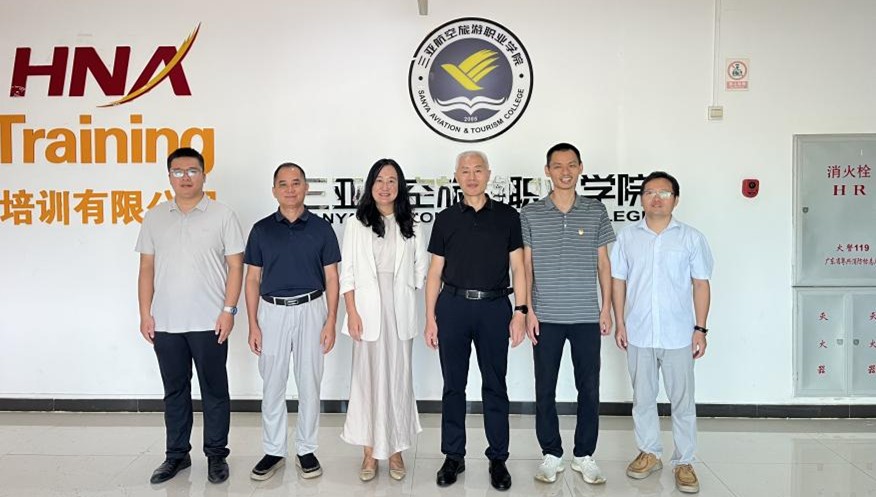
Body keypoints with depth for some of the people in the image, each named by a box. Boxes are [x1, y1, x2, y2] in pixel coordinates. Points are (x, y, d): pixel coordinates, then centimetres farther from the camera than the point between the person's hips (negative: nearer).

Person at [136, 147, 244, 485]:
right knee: (174, 391, 14)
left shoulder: (222, 216, -2)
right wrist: (145, 313, 4)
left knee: (214, 391, 6)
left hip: (209, 323, -3)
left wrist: (228, 310, -10)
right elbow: (146, 269, 9)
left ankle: (216, 455, 19)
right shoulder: (154, 218, 8)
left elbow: (235, 266, -4)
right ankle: (177, 454, 27)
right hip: (165, 323, 3)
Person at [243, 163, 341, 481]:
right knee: (272, 385, 8)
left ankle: (307, 451, 21)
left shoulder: (321, 228, 0)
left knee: (309, 384, 6)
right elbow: (252, 279, 5)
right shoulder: (262, 230, 3)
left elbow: (331, 278, 1)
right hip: (272, 312, 1)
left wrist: (331, 321, -6)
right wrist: (253, 324, -2)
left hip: (310, 310, -1)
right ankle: (273, 451, 22)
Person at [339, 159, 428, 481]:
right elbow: (347, 273, -1)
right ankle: (370, 452, 15)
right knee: (368, 378, 4)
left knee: (398, 378, 7)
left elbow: (421, 269, 11)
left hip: (400, 312, 2)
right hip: (367, 311, -1)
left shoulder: (410, 226, 7)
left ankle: (395, 450, 19)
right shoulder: (356, 224, 2)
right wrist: (352, 313, -7)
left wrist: (403, 294, 3)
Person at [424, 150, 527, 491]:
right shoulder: (446, 219, 7)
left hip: (494, 308, -1)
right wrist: (430, 317, 2)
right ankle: (453, 456, 22)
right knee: (453, 385, 8)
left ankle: (498, 458, 20)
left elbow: (518, 267, 3)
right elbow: (435, 272, 7)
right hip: (452, 306, 1)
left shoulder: (507, 216, 5)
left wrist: (520, 311, -5)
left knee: (495, 385, 7)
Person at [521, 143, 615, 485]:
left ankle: (585, 456, 23)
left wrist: (607, 308, 2)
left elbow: (603, 262, 7)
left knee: (589, 389, 7)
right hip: (546, 316, 0)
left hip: (587, 316, 1)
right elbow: (525, 265, 2)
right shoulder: (530, 214, 2)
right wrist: (528, 310, -4)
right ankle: (551, 455, 23)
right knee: (545, 389, 7)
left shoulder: (596, 211, 4)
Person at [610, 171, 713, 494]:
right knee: (643, 398, 13)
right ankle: (649, 453, 28)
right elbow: (618, 281, 5)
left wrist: (700, 328, -4)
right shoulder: (627, 237, 3)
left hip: (678, 334, -1)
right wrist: (620, 323, 0)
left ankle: (684, 462, 20)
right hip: (638, 333, 2)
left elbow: (701, 284, 1)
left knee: (682, 401, 6)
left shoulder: (691, 238, -1)